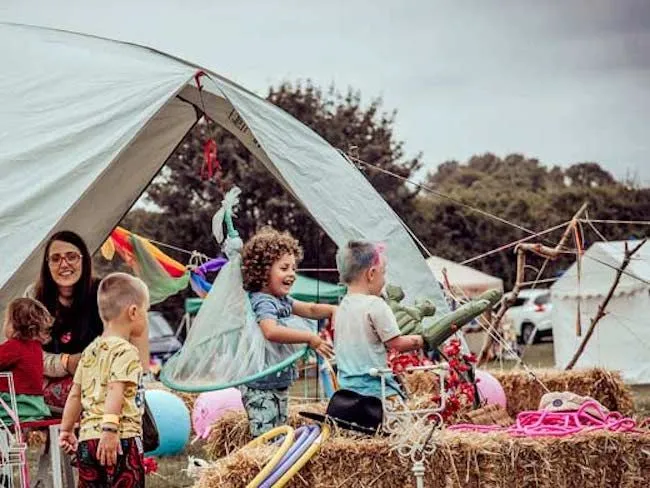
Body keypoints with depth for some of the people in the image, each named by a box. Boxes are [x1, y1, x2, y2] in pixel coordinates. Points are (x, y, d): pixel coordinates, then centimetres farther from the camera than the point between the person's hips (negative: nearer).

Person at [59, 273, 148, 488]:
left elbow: (75, 395, 18)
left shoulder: (90, 351, 15)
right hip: (121, 439, -7)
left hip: (87, 439, 7)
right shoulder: (126, 351, -8)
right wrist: (110, 429, -27)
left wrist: (66, 430, 25)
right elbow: (115, 391, -20)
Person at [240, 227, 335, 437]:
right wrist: (310, 338, -37)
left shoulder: (282, 300, 10)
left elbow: (310, 310, 19)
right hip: (260, 387, -10)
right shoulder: (263, 302, -21)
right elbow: (271, 331, -39)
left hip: (279, 384, 10)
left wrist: (333, 310, -2)